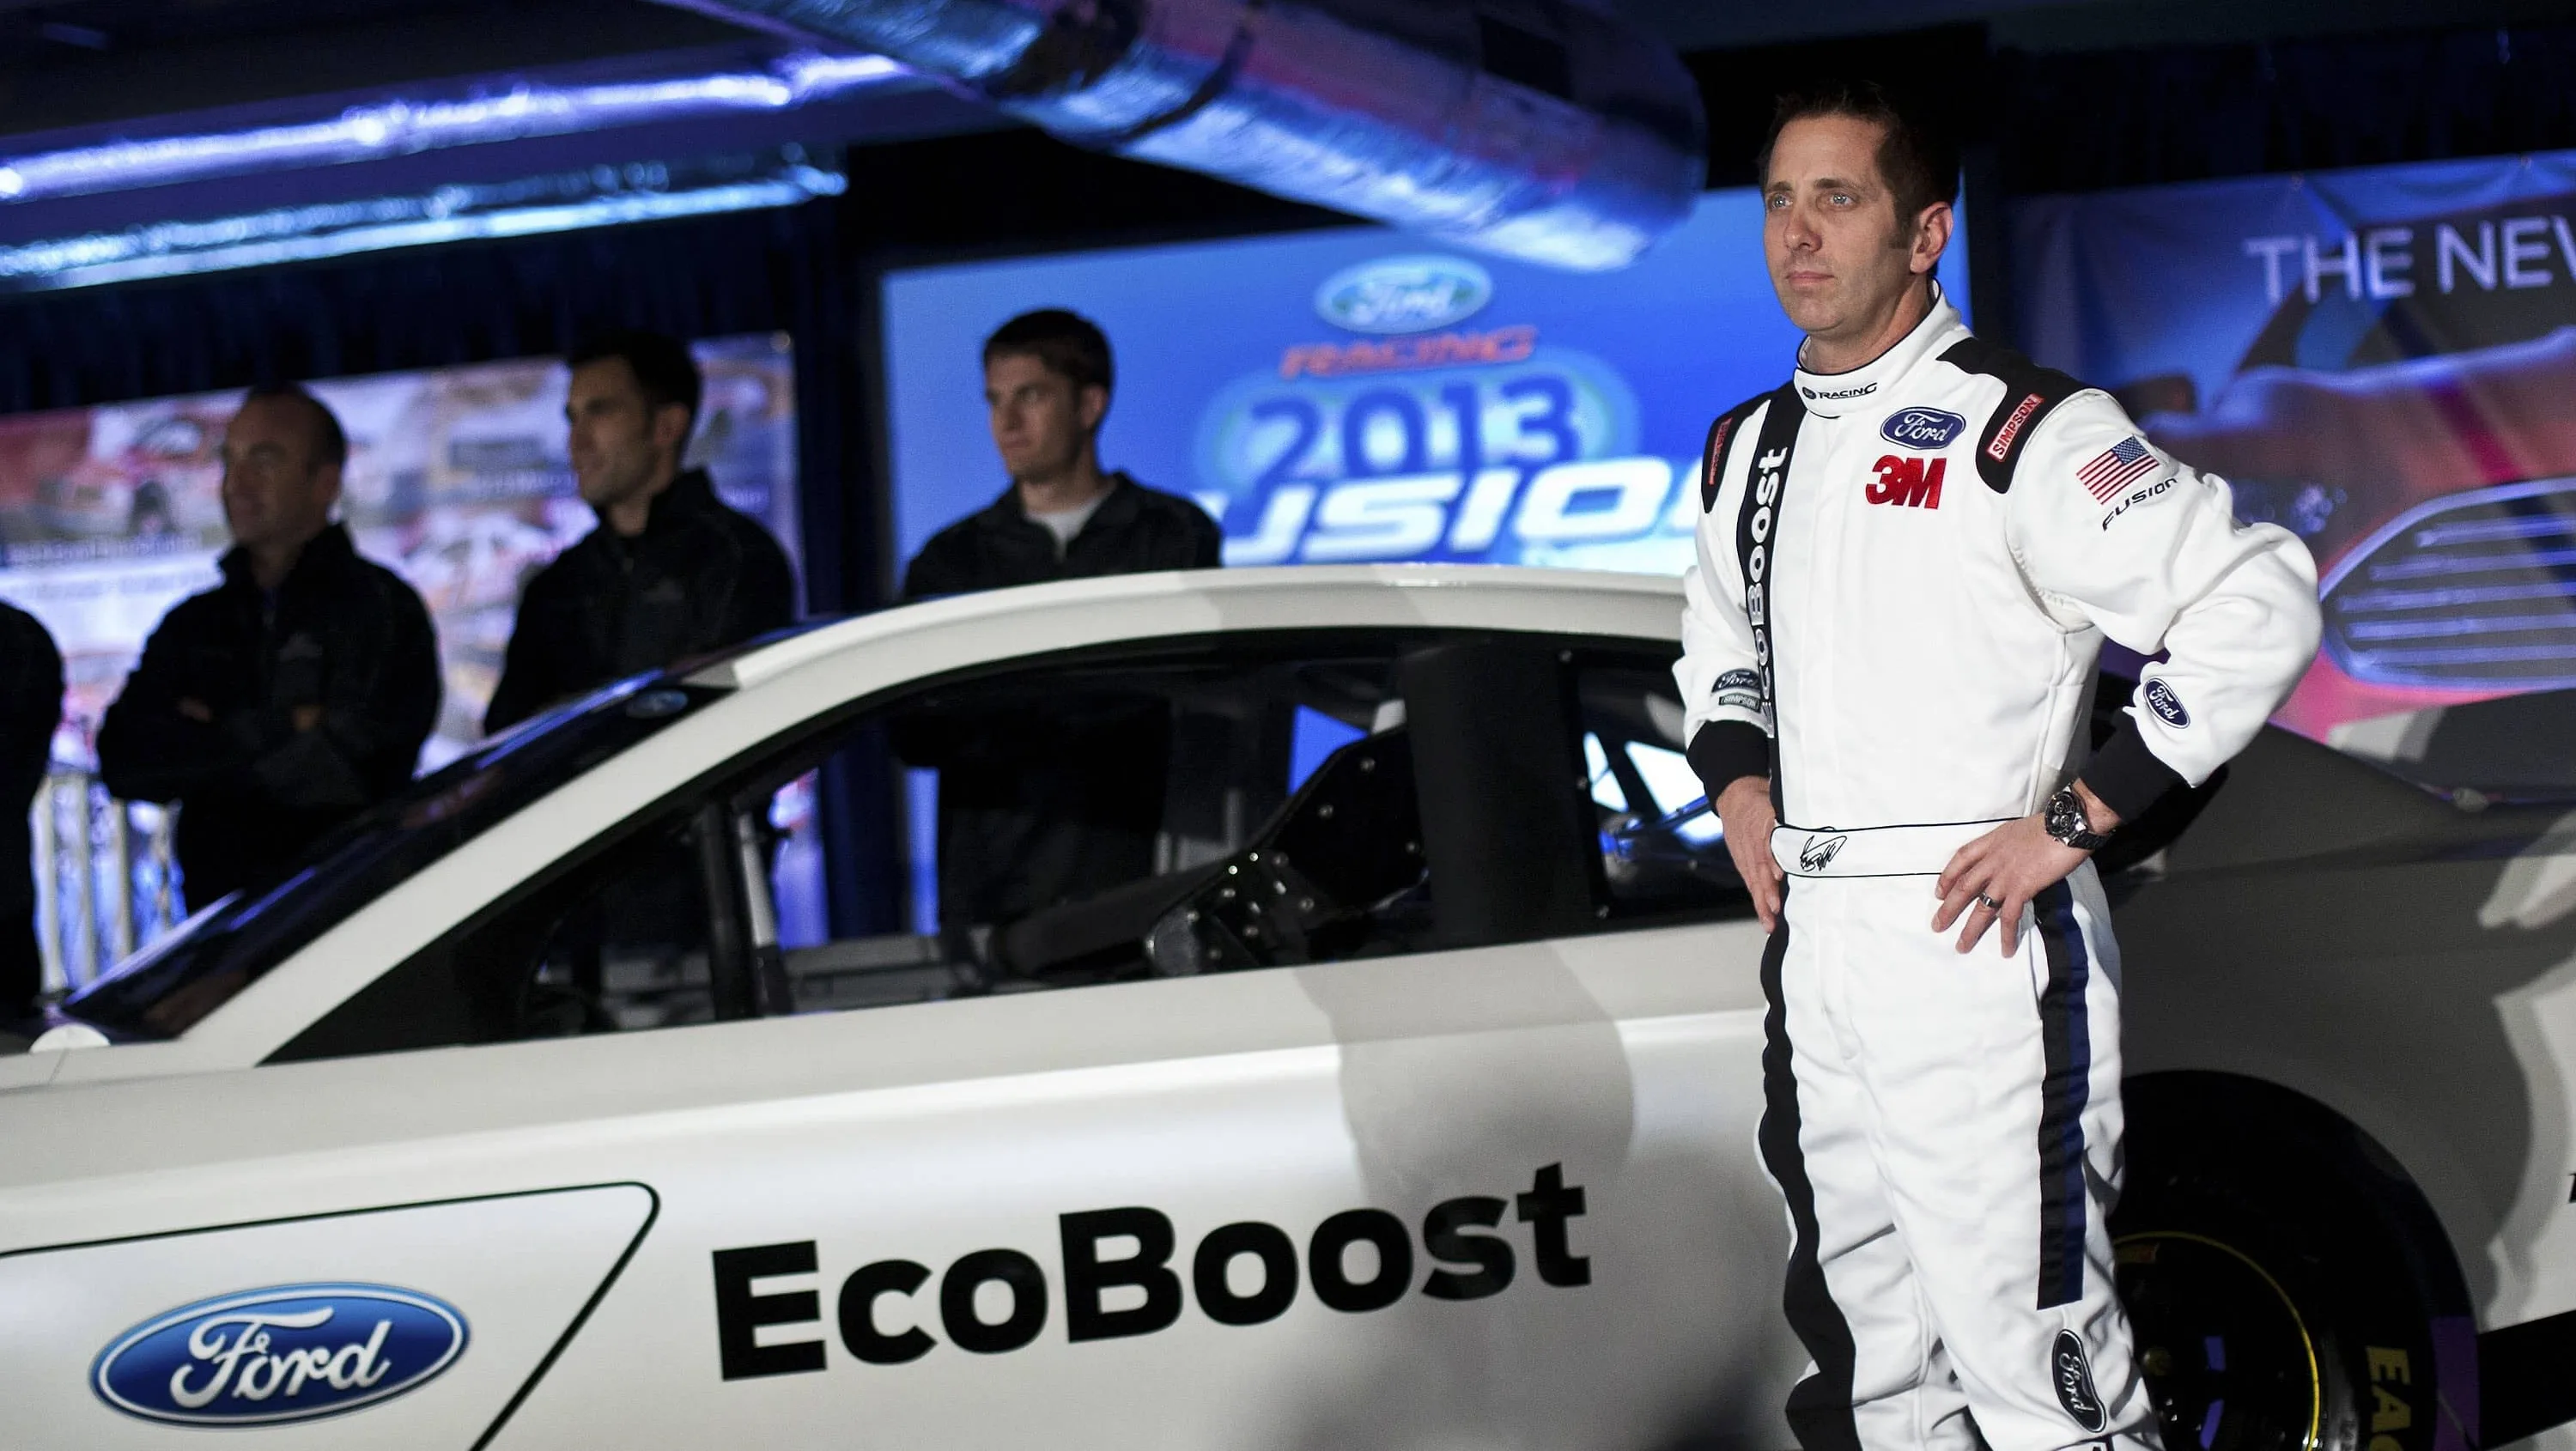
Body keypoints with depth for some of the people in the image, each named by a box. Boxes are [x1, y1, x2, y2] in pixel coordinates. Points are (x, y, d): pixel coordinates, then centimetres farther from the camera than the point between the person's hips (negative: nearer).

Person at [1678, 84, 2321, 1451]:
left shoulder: (2017, 430, -11)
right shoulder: (1748, 448, 14)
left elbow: (2259, 601, -17)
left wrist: (2076, 819, -16)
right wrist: (1737, 781, 14)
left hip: (1977, 951, -8)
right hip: (1808, 956, 8)